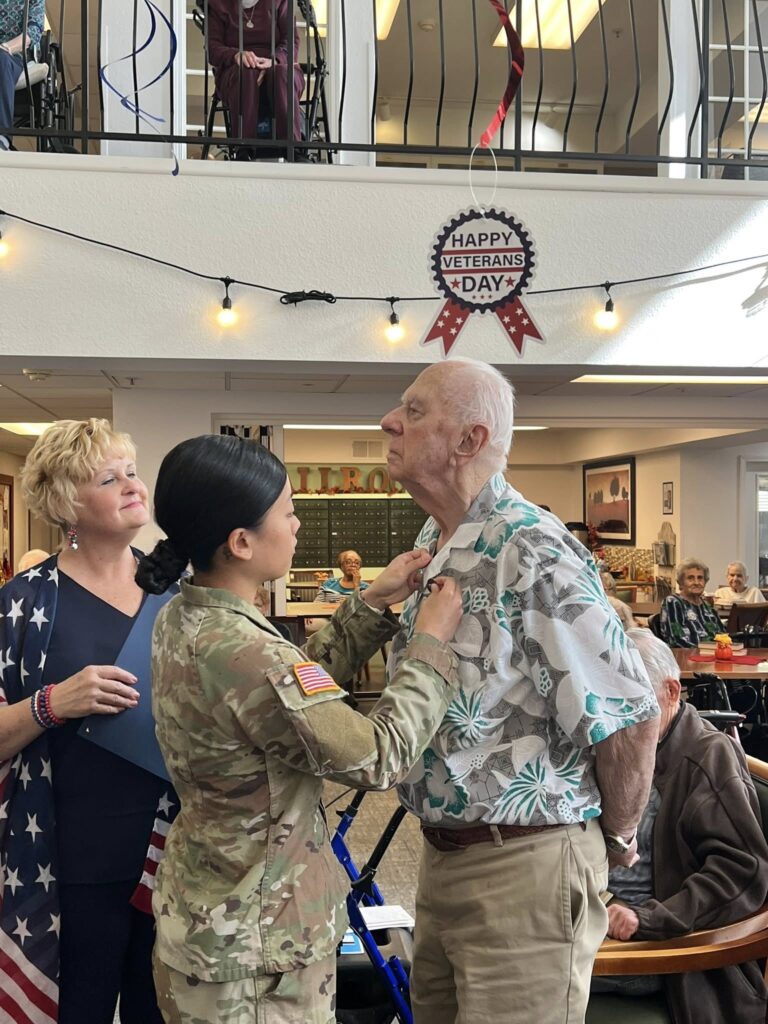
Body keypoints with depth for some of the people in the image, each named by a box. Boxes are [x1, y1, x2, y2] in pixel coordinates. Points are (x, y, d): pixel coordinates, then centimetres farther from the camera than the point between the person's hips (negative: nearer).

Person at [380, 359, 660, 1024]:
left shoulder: (534, 552, -22)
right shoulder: (432, 545, 6)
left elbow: (631, 717, -20)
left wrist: (618, 835, -6)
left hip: (524, 866, -8)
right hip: (443, 852, 9)